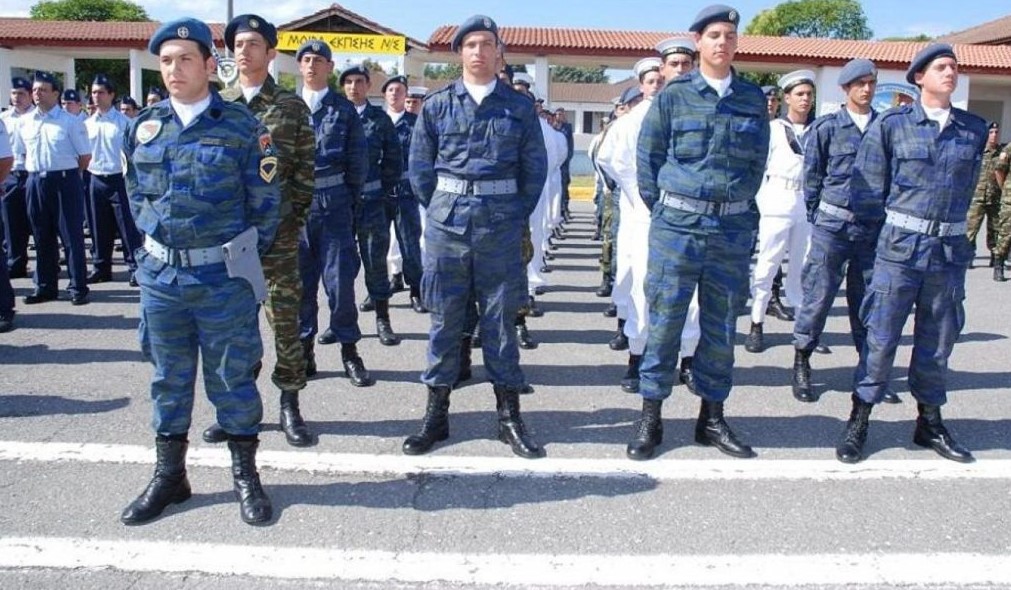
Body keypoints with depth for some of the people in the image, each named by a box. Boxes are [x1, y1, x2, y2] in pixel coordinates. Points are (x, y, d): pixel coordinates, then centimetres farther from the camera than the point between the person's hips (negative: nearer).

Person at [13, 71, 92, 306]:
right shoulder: (25, 122, 8)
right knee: (42, 237, 11)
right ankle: (45, 287, 20)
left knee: (72, 236, -1)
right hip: (36, 182, 5)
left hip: (64, 181, -5)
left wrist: (66, 172, 6)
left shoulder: (70, 121, -6)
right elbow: (21, 152, 20)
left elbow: (85, 157, -3)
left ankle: (78, 288, 5)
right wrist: (37, 172, 13)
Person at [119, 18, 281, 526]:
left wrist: (239, 256, 4)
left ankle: (245, 475, 21)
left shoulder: (241, 126, -6)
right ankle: (168, 475, 28)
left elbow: (265, 203, -1)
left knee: (232, 378, 6)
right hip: (160, 275, 4)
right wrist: (160, 241, 12)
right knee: (168, 379, 13)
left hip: (224, 277, -4)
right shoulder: (143, 127, 6)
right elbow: (136, 193, 18)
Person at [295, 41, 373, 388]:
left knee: (339, 277, -2)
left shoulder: (344, 109, 6)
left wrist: (351, 199, 2)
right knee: (300, 278, 7)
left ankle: (348, 348, 8)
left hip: (334, 201, -2)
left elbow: (358, 158, 5)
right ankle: (304, 348, 17)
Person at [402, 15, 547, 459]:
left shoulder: (519, 107, 4)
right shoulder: (437, 106, 5)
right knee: (444, 317, 5)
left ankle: (509, 416, 14)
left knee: (500, 318, 4)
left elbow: (535, 168, 8)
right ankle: (436, 413, 15)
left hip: (501, 223, 0)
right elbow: (420, 168, 10)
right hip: (447, 219, 1)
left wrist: (517, 215, 6)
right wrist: (441, 209, 8)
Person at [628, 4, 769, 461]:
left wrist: (735, 204, 8)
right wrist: (664, 211, 4)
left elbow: (758, 162, 13)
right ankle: (650, 418, 12)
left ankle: (712, 417, 22)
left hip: (734, 229, 3)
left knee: (721, 325, 9)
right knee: (664, 320, 1)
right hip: (678, 225, -3)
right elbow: (647, 158, 3)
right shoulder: (673, 95, 0)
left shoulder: (753, 99, 8)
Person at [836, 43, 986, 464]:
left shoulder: (975, 129, 8)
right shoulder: (893, 124, -1)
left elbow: (966, 188, 19)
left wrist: (945, 218, 15)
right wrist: (904, 206, 6)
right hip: (901, 244, -3)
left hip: (950, 248, 4)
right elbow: (868, 187, 0)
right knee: (881, 338, -2)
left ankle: (930, 424, 26)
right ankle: (858, 423, 9)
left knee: (938, 341, 11)